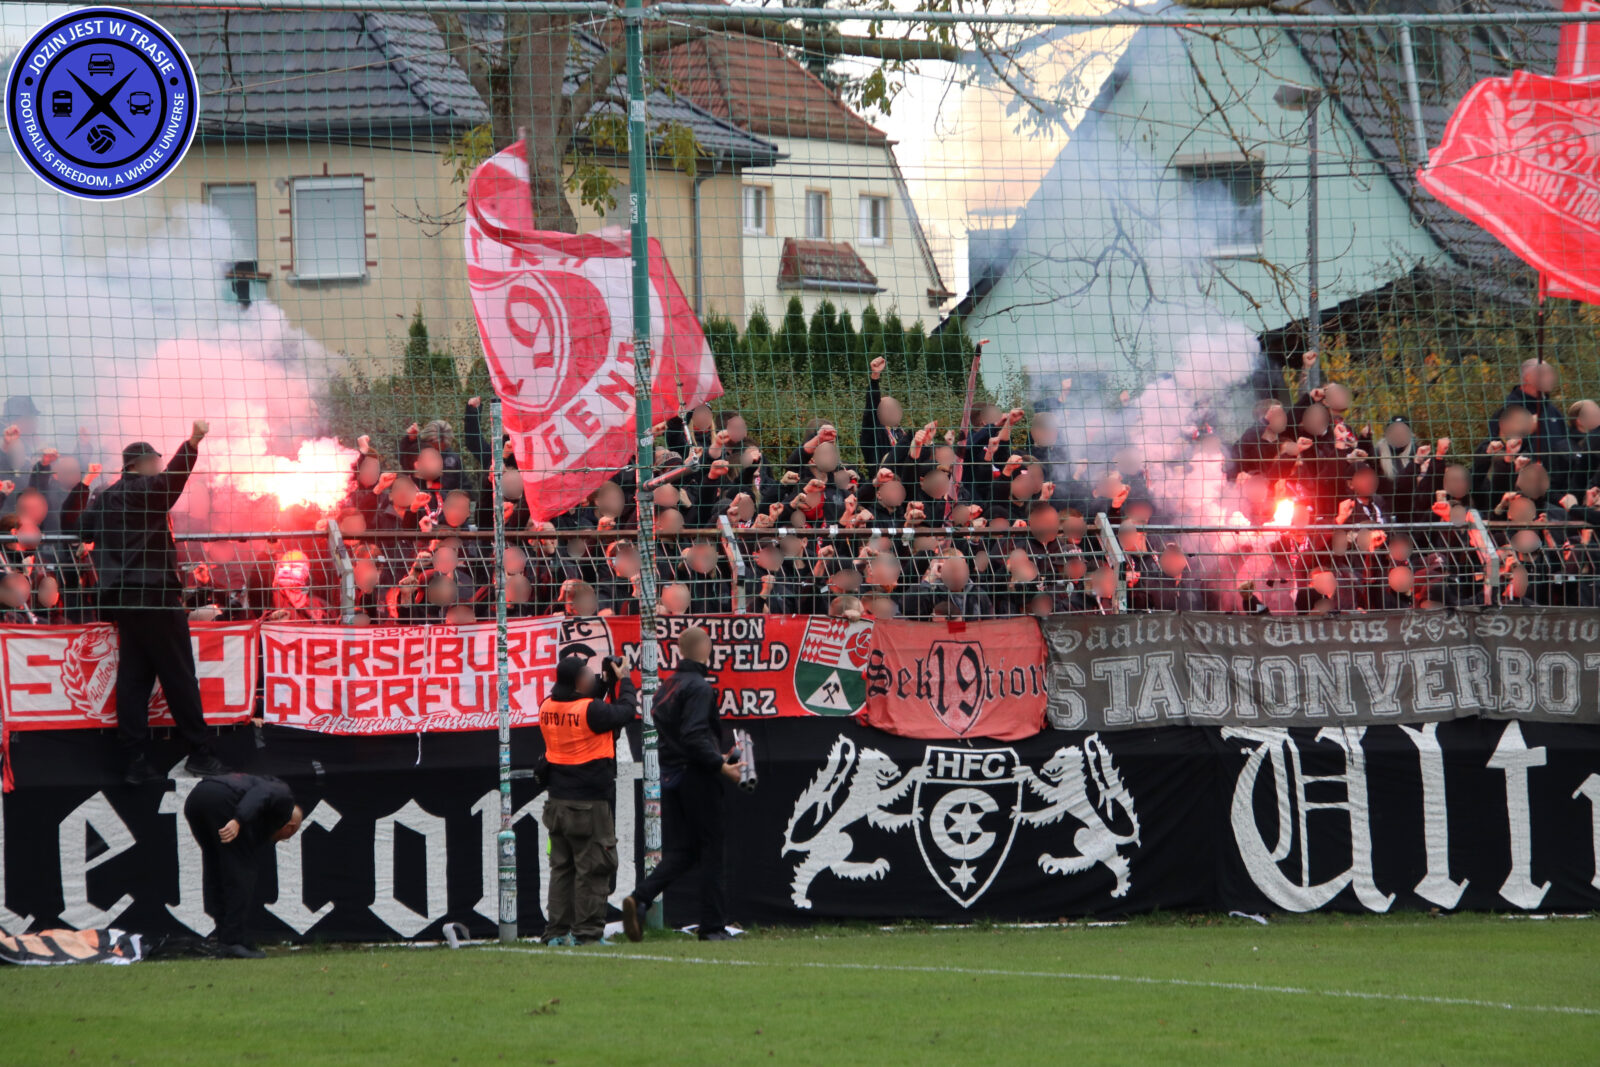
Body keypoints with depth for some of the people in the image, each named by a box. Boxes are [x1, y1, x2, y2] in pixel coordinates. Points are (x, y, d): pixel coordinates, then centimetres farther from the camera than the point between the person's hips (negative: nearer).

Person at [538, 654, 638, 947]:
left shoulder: (547, 709, 2)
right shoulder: (591, 710, -18)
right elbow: (626, 712, -5)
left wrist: (603, 685, 15)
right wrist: (623, 681, 9)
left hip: (557, 802, 7)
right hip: (588, 806, -7)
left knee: (561, 868, 12)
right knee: (592, 869, 0)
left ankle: (557, 931, 12)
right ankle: (588, 932, 0)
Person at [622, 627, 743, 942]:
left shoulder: (666, 688, 13)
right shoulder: (699, 688, -13)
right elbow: (694, 736, -23)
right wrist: (721, 765, -20)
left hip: (670, 778, 7)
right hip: (697, 779, -7)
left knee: (680, 852, 8)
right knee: (710, 851, 2)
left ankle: (640, 899, -14)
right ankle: (713, 926, 5)